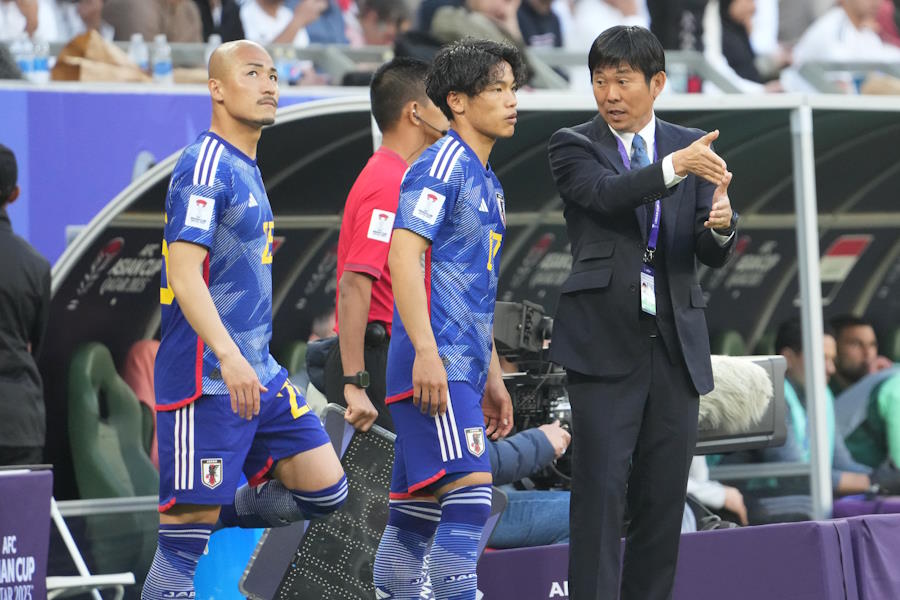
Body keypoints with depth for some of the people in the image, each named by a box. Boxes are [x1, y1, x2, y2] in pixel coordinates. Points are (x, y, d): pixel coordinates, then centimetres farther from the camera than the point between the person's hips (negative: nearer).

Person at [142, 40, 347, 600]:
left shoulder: (249, 170, 17)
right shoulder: (206, 164, -12)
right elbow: (184, 270, -21)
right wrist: (229, 357, -31)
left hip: (261, 375, 9)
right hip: (208, 380, -9)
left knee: (325, 489, 4)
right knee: (190, 525, -7)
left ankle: (206, 513, 16)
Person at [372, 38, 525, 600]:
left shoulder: (487, 182, 21)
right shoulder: (441, 165, -8)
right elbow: (403, 255, -18)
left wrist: (493, 378, 25)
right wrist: (426, 351, -24)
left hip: (462, 368, 9)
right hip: (435, 364, -9)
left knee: (418, 511, 8)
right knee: (470, 489, -18)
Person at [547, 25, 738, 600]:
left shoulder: (692, 146, 10)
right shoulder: (574, 145, 2)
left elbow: (713, 254, 5)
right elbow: (607, 194, -19)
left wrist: (721, 225, -19)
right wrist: (674, 166, -35)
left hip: (676, 342, 4)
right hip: (606, 341, -3)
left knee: (665, 494, 6)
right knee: (601, 488, -9)